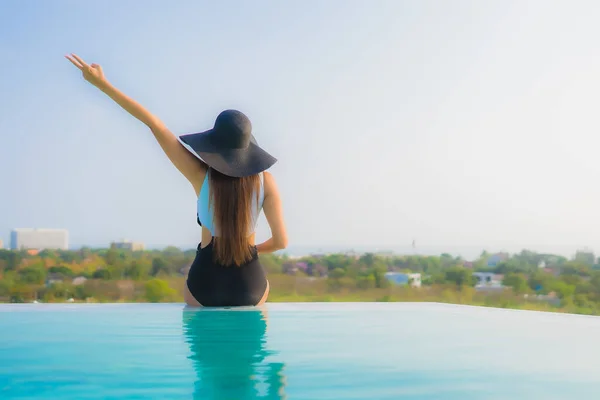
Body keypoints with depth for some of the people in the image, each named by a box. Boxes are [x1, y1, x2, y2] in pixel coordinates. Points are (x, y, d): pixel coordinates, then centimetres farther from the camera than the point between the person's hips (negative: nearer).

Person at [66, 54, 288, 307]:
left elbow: (154, 125, -12)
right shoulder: (264, 181, -11)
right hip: (249, 282, 1)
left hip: (205, 282, 0)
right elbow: (281, 241, -7)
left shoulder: (201, 176, -13)